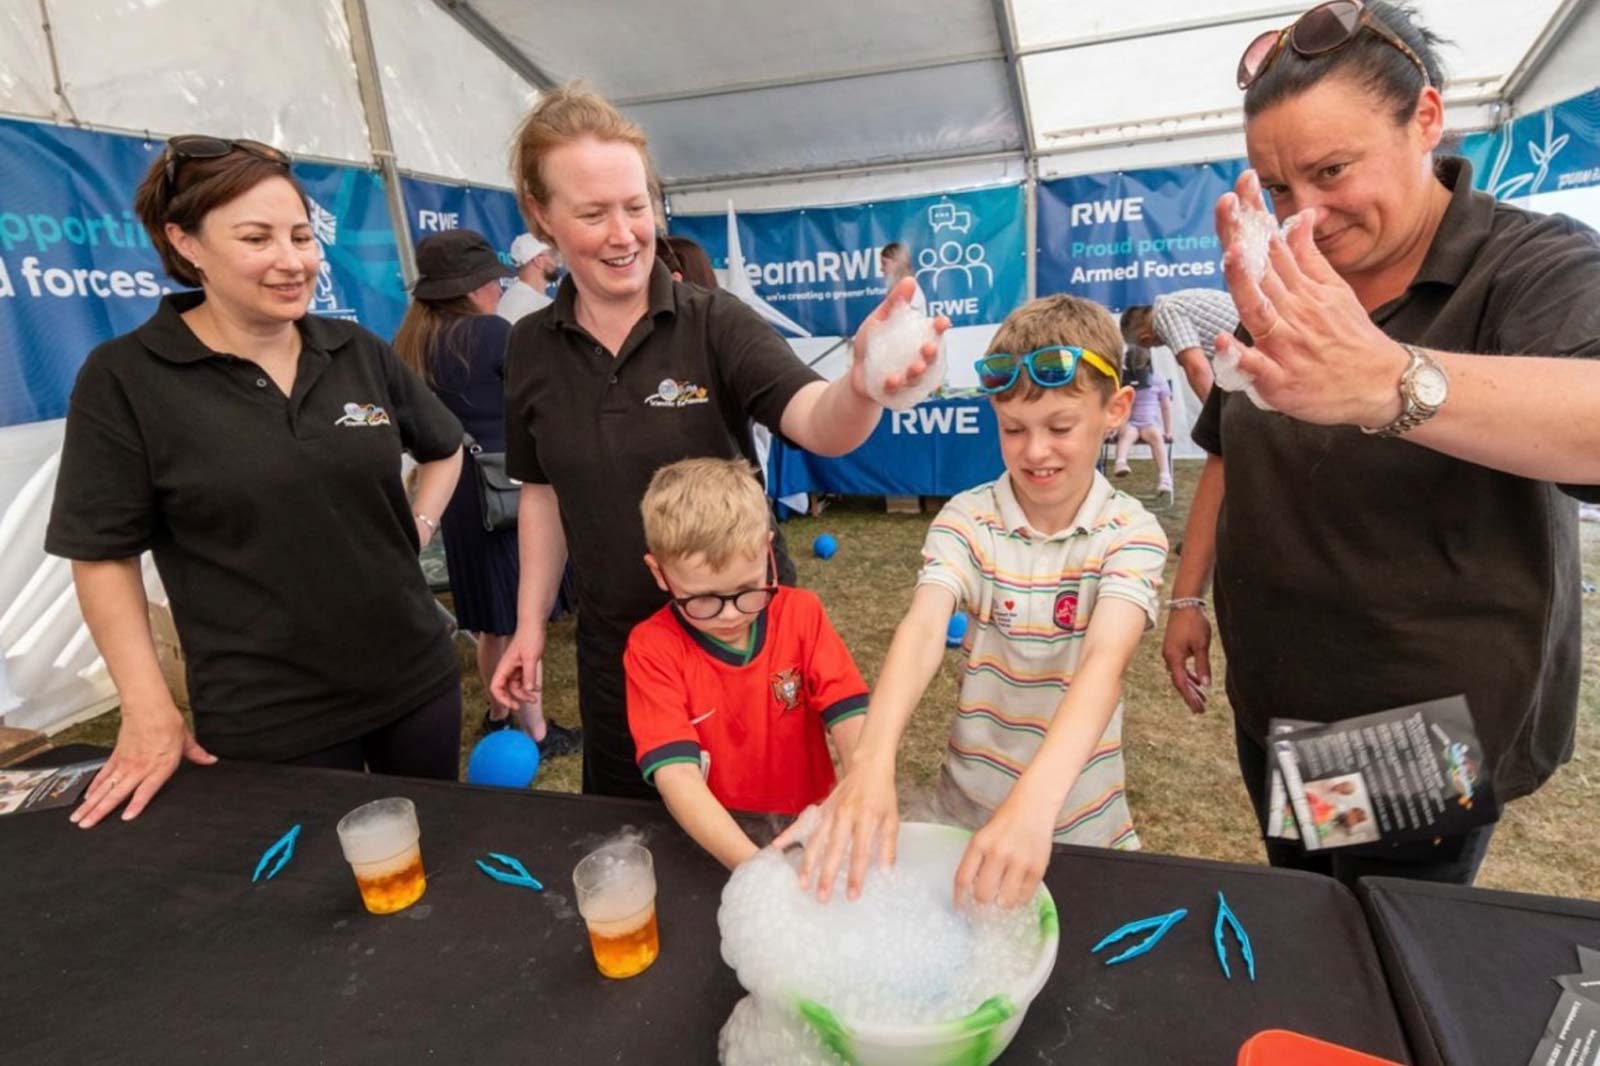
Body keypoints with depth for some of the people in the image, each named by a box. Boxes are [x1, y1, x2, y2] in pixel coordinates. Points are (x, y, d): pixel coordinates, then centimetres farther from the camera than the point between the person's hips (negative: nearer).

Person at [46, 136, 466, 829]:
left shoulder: (358, 352, 1)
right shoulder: (124, 379, -8)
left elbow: (444, 447, 17)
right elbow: (103, 554, -5)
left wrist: (418, 528, 3)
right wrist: (148, 712, -7)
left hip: (417, 679, 4)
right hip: (265, 722, -3)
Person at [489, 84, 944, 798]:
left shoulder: (715, 323, -12)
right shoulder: (531, 349, -1)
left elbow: (820, 427, -26)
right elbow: (542, 492, 8)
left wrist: (863, 382, -48)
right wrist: (530, 623, 7)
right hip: (615, 643, 3)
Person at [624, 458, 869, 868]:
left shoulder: (801, 614, -5)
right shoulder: (652, 648, -11)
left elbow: (853, 724, -13)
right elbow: (676, 775, -20)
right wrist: (758, 868, -31)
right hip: (708, 849, -2)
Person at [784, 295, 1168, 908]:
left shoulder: (1131, 533, -13)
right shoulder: (967, 520, -11)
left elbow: (1105, 662, -29)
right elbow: (922, 629, -27)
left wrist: (1035, 801, -45)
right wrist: (872, 762, -44)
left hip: (1082, 823, 0)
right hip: (965, 814, 1)